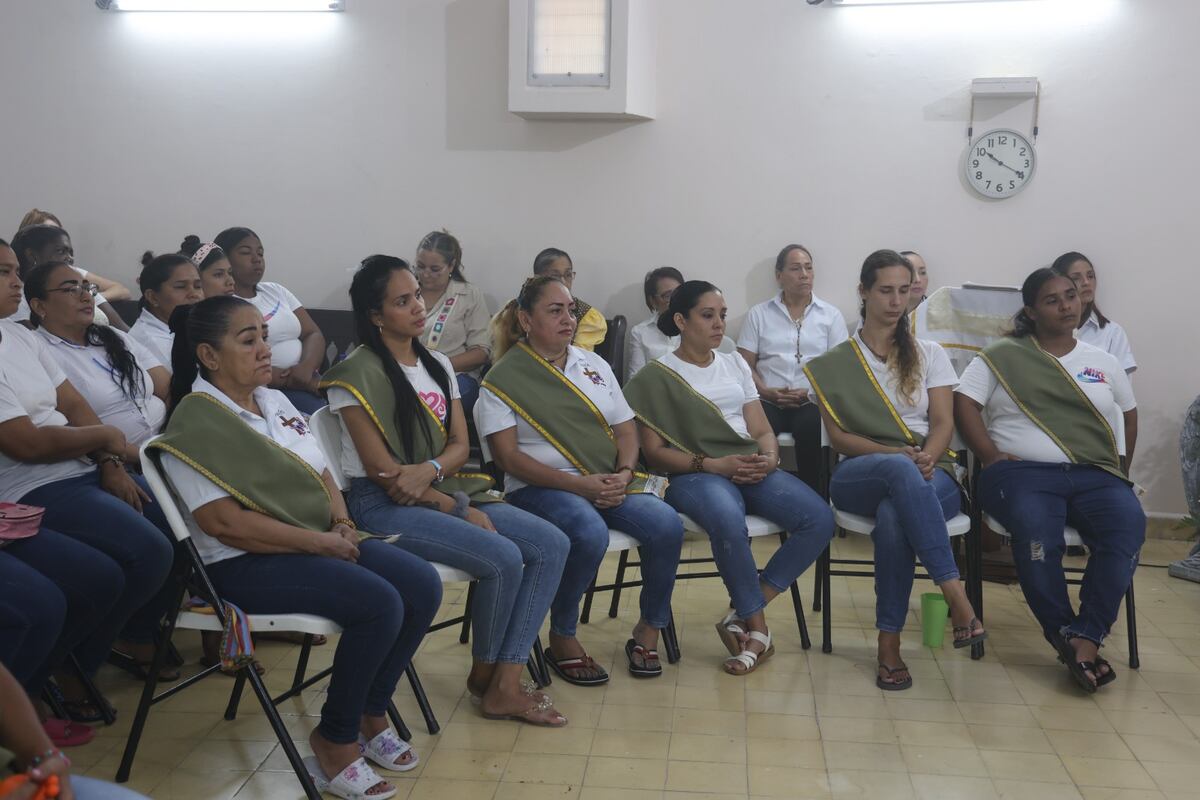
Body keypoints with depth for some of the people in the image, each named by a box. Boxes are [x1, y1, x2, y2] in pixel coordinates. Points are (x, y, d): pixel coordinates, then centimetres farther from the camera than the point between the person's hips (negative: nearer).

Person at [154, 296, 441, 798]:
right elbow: (221, 521, -19)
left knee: (423, 586, -11)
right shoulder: (195, 423, -11)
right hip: (244, 563, -8)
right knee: (379, 604, -27)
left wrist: (342, 525, -4)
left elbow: (320, 475, 17)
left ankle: (370, 714, 6)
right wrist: (317, 541, -18)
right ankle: (335, 742, -7)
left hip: (318, 541, 8)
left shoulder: (275, 402, 13)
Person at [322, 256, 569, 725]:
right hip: (384, 505, -7)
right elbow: (380, 469, -13)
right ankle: (483, 675, 3)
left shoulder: (437, 365, 12)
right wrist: (460, 509, -14)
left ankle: (505, 686, -9)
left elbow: (459, 445, 7)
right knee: (504, 558, -26)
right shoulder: (356, 375, -9)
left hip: (443, 491, 8)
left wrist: (429, 470, -18)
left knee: (552, 545, -10)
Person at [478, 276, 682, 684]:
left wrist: (624, 474, -8)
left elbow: (626, 430, 15)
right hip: (540, 487, -5)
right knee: (590, 533, -36)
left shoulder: (594, 364, 15)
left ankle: (649, 630, -1)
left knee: (667, 525, -22)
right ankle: (561, 637, -11)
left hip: (608, 483, 5)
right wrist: (577, 484, -18)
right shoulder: (503, 379, -1)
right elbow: (508, 455, -9)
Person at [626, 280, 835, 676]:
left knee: (819, 518, -21)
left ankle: (741, 615, -12)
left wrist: (769, 458, -7)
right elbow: (654, 451, -3)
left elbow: (762, 430, 17)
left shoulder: (735, 364, 21)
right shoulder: (656, 376, 4)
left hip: (751, 468, 6)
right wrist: (712, 464, -15)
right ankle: (758, 628, -17)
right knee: (729, 521, -39)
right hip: (693, 475, -5)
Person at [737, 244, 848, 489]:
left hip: (812, 402, 0)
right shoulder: (759, 314, 15)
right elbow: (745, 364, 8)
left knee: (812, 428, -35)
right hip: (769, 401, 0)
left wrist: (812, 392, -11)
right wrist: (766, 391, -10)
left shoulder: (830, 315, 15)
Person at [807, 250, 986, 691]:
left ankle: (889, 642, -32)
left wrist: (925, 459, -19)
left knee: (894, 515, -39)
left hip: (931, 475, 1)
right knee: (898, 469, -41)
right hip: (861, 476, -1)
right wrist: (901, 456, -15)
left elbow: (943, 424, 5)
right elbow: (839, 436, 1)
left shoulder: (930, 353, 15)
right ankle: (955, 593, -42)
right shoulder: (833, 364, 11)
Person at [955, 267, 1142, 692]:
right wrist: (991, 457, -9)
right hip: (1023, 470, -3)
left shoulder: (1104, 362, 21)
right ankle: (1064, 635, -19)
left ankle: (1087, 637, -28)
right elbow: (965, 404, 2)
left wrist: (1122, 469, 10)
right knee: (1036, 531, -36)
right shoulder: (1001, 356, 10)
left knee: (1128, 525, -30)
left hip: (1095, 474, 3)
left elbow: (1129, 418, 25)